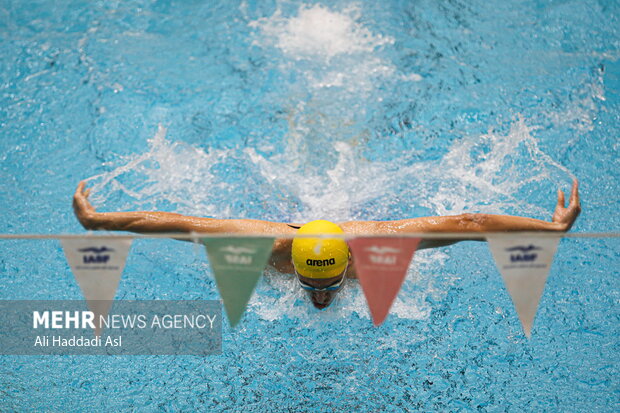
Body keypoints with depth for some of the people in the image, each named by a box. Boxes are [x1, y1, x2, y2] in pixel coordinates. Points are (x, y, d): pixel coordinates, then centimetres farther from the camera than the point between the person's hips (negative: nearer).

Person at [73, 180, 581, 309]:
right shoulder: (273, 244, -46)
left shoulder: (377, 243, -47)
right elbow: (176, 222, -43)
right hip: (292, 224, 0)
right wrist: (96, 220, -40)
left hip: (364, 220, 0)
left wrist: (554, 226, -42)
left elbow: (467, 222, -44)